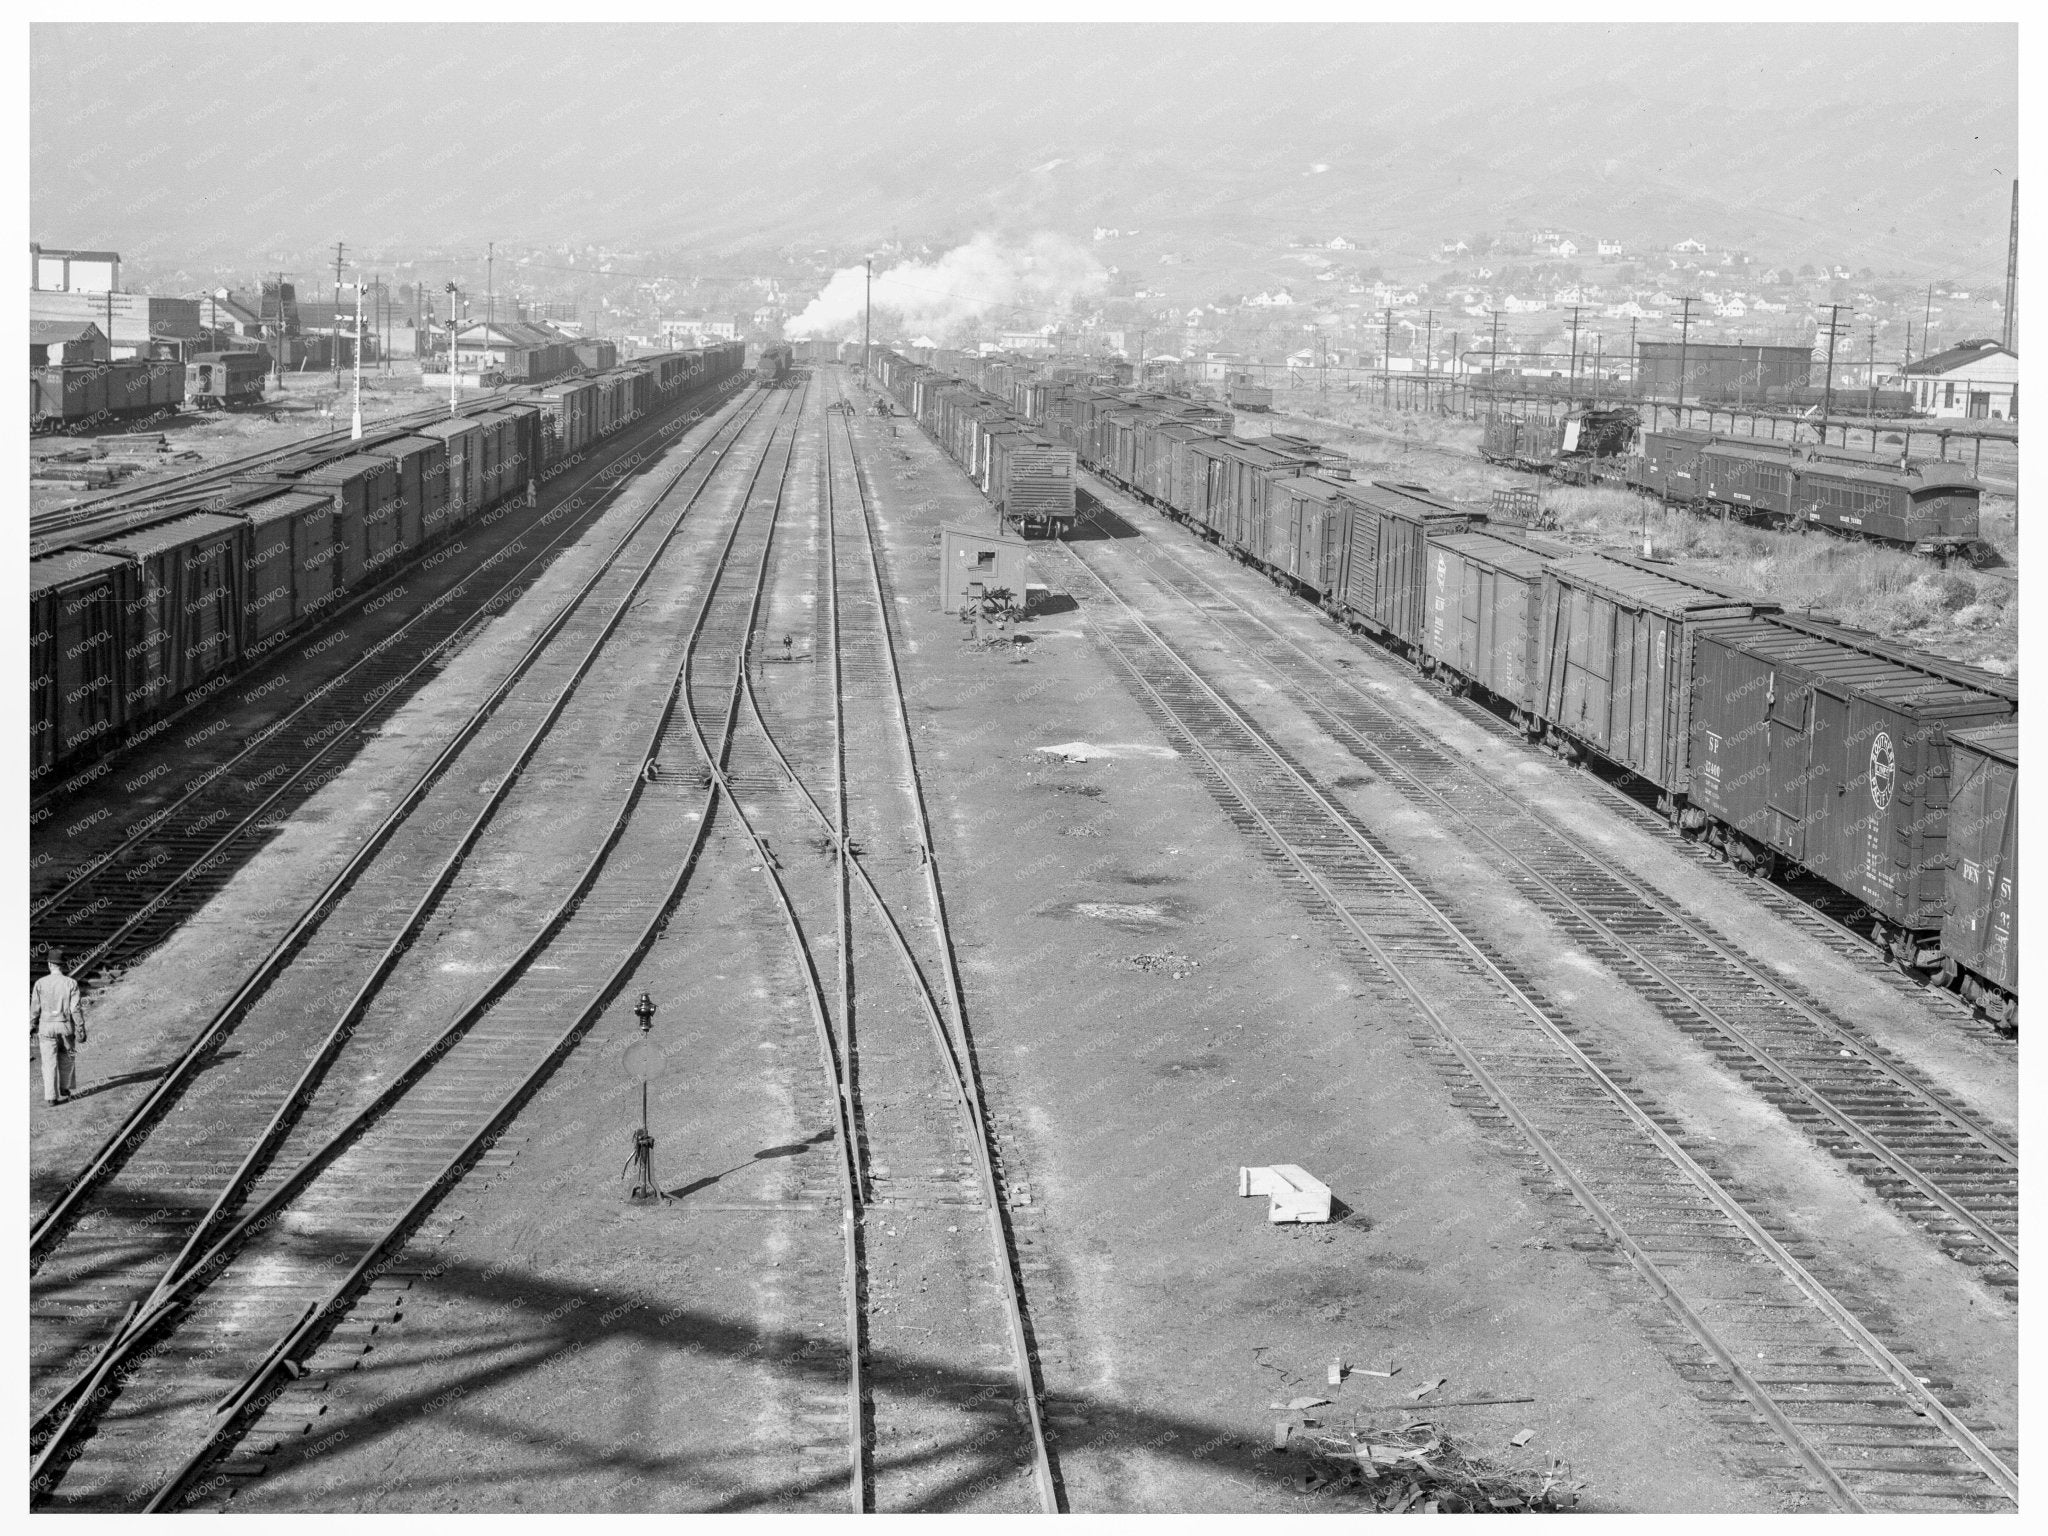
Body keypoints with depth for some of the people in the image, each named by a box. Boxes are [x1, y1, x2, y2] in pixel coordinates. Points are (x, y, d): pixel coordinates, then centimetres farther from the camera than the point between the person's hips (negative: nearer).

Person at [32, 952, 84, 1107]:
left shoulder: (40, 983, -5)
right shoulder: (71, 984, -8)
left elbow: (34, 1008, -1)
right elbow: (75, 1009, -11)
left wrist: (33, 1025, 12)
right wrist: (81, 1029, -6)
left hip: (46, 1026, 0)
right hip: (66, 1027, 0)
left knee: (49, 1062, 3)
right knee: (67, 1057, 21)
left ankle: (50, 1096, -2)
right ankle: (64, 1090, 30)